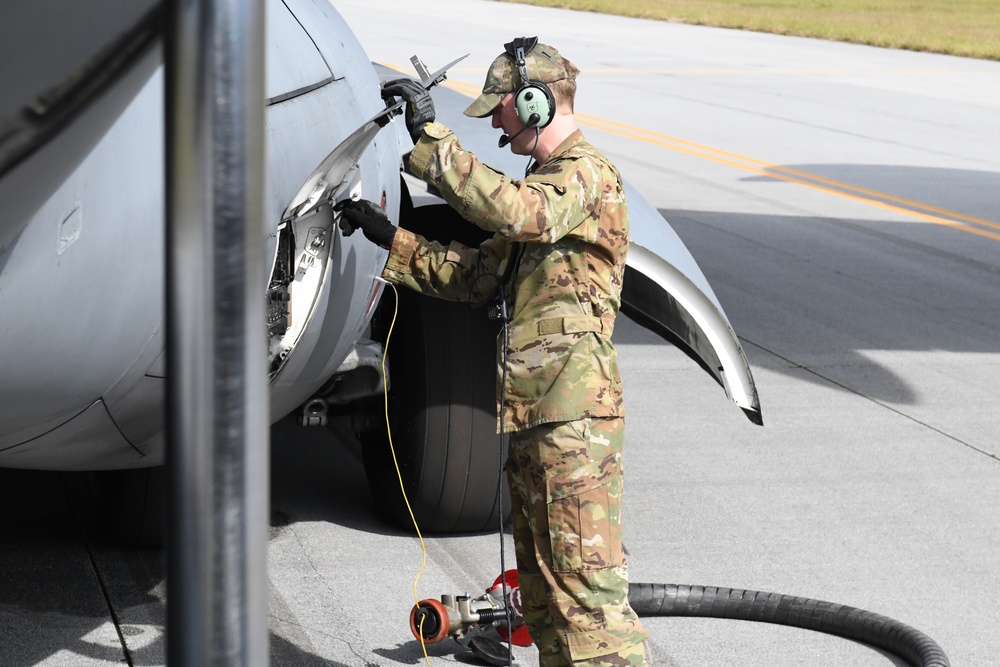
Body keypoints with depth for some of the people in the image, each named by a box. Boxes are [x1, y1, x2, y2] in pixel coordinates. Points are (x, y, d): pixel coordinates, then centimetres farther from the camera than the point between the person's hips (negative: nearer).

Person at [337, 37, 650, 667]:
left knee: (588, 587, -12)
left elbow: (514, 213, -31)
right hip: (533, 412, 11)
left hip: (574, 418, -11)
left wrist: (431, 136, -29)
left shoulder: (587, 175, -10)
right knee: (543, 589, 15)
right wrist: (388, 237, 19)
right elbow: (476, 273, 25)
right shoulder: (547, 182, 23)